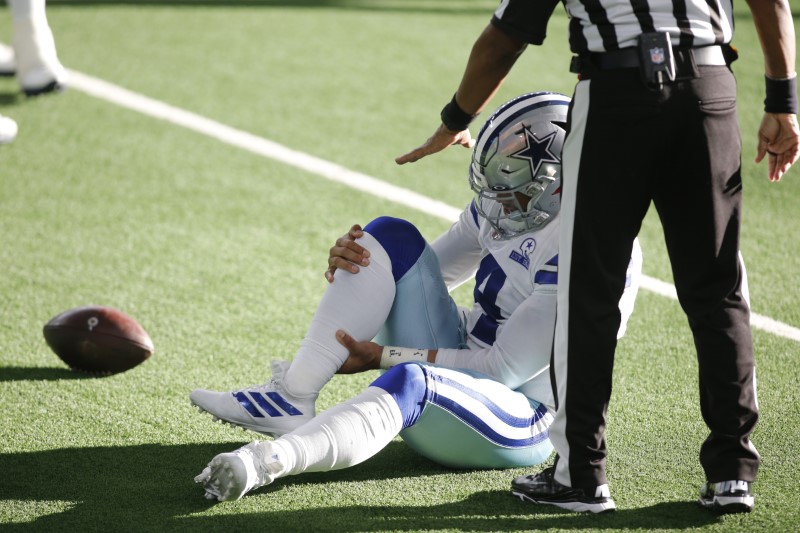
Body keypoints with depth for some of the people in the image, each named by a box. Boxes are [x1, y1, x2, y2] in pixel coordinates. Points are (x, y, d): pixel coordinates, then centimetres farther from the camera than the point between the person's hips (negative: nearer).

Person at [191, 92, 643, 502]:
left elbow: (507, 368, -22)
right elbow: (428, 272, 16)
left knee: (409, 383, -41)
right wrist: (351, 259, -7)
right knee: (391, 238, -7)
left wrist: (382, 357, -17)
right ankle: (291, 400, -15)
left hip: (516, 419, -9)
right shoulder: (514, 204, 3)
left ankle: (266, 463, -61)